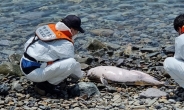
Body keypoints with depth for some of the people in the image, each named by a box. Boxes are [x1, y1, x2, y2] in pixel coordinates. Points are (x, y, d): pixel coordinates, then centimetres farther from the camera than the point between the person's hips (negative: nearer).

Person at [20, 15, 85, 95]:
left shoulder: (50, 28, 8)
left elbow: (27, 44, 14)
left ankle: (42, 80, 13)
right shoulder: (66, 44, -14)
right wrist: (80, 75, 18)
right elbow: (71, 64, -3)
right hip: (34, 73, -9)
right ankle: (45, 86, -6)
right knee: (72, 63, -17)